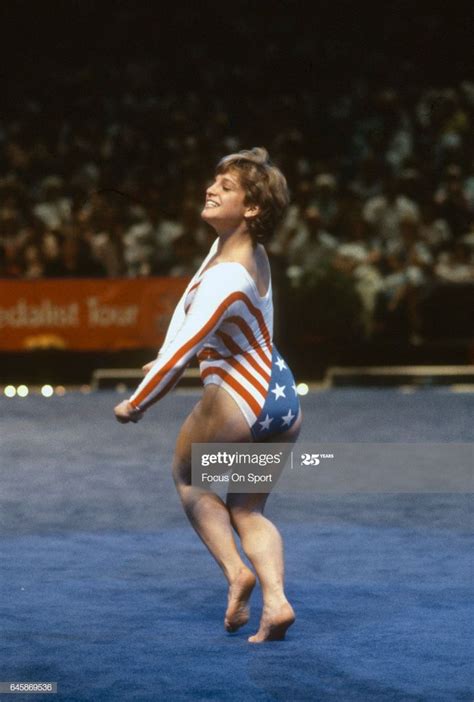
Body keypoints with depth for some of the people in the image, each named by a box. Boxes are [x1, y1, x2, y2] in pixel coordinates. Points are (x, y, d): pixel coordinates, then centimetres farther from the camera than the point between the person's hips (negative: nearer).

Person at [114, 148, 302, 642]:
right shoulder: (238, 247, 3)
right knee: (247, 509, 17)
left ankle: (235, 571, 6)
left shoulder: (229, 277, -25)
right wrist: (164, 358, 15)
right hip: (283, 400, 8)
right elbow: (189, 301, 18)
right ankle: (275, 599, -3)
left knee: (187, 476, 20)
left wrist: (135, 405, -15)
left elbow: (182, 352, -25)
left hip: (239, 400, -8)